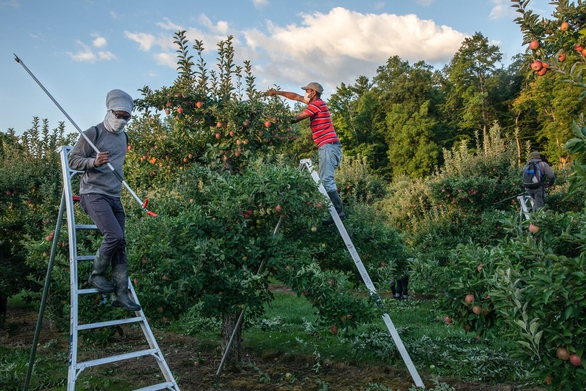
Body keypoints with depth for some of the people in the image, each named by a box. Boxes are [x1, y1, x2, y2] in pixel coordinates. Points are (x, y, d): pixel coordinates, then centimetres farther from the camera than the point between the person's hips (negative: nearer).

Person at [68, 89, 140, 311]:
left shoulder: (124, 138, 17)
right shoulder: (94, 133, -4)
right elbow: (73, 160, -6)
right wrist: (94, 162, -22)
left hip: (114, 197, 7)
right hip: (93, 194, -7)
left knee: (119, 244, -1)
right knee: (115, 236, -21)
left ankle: (120, 294, 1)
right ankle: (96, 275, 3)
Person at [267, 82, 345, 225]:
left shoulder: (317, 104, -8)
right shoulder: (315, 103, 20)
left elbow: (297, 118, -6)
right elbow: (295, 96, 27)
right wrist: (277, 92, 25)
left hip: (328, 145, -10)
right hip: (327, 146, 10)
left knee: (326, 180, -16)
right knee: (325, 179, 9)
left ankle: (338, 213, -19)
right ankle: (336, 211, 8)